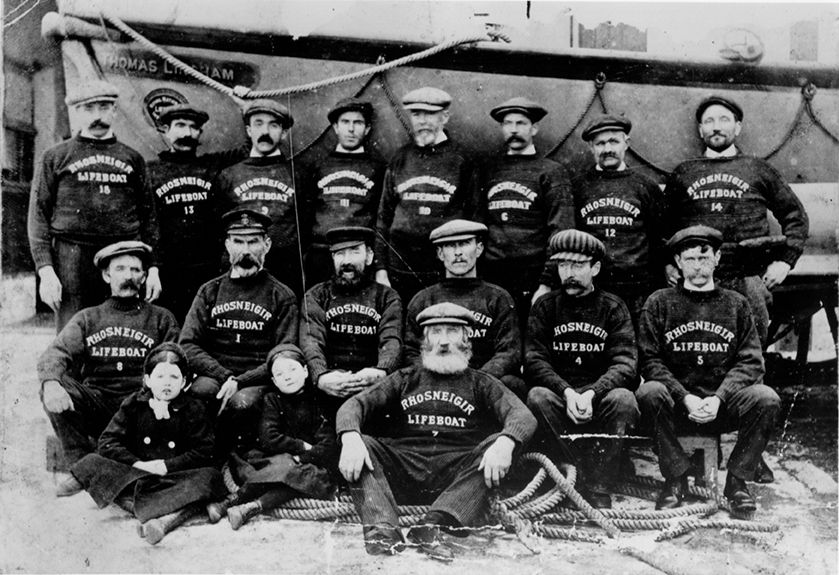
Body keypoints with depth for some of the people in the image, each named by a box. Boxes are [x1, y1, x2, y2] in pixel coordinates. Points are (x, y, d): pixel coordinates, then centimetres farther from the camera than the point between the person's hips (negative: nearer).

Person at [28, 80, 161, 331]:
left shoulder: (132, 158, 15)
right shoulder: (55, 157, 10)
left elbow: (148, 217, 13)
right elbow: (38, 216, 5)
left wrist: (153, 268, 5)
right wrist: (46, 270, -6)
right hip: (72, 261, -1)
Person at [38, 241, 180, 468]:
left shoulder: (161, 319, 16)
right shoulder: (87, 318, 17)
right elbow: (55, 353, 1)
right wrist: (51, 383, -24)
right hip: (94, 405, 1)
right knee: (52, 388, -25)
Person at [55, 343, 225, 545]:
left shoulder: (193, 409, 0)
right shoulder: (133, 404, 5)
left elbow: (203, 453, -6)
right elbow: (108, 443, -2)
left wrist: (167, 466, -16)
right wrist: (137, 464, -16)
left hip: (174, 478, -2)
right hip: (134, 474, 2)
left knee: (211, 477, -31)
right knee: (92, 462, -18)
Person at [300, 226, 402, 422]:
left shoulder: (387, 297, 15)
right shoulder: (316, 296, 15)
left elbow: (392, 341, -2)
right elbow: (310, 342, -2)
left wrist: (381, 371, -25)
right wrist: (321, 376, -24)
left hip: (373, 385, 1)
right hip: (330, 385, -1)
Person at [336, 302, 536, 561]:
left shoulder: (481, 384, 16)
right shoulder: (406, 379, 20)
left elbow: (523, 416, -1)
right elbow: (354, 404, 7)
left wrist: (505, 443, -26)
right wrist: (351, 438, -17)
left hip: (457, 476, -1)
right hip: (404, 470, 1)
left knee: (497, 445, -25)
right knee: (361, 444, -18)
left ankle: (432, 526, -37)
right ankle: (382, 530, -36)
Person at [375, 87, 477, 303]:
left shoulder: (461, 161, 1)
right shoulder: (399, 160, 10)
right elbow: (383, 219, 11)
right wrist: (381, 270, 5)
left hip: (447, 272, -2)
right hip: (400, 274, 3)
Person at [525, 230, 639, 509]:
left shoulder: (613, 307, 7)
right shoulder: (545, 306, 9)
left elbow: (625, 364, -5)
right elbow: (533, 360, -2)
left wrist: (592, 393, -24)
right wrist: (567, 392, -21)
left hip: (601, 397, 0)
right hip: (558, 396, 0)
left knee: (623, 399, -31)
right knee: (537, 397, -31)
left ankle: (597, 488, -20)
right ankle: (573, 476, -22)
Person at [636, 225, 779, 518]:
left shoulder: (736, 304, 13)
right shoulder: (659, 303, 8)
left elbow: (751, 362, 4)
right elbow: (649, 360, -1)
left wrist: (718, 398, -13)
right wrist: (685, 398, -15)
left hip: (724, 405, 1)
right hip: (677, 405, -1)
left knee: (766, 398, -27)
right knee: (649, 392, -32)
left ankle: (737, 480, -8)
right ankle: (676, 477, -13)